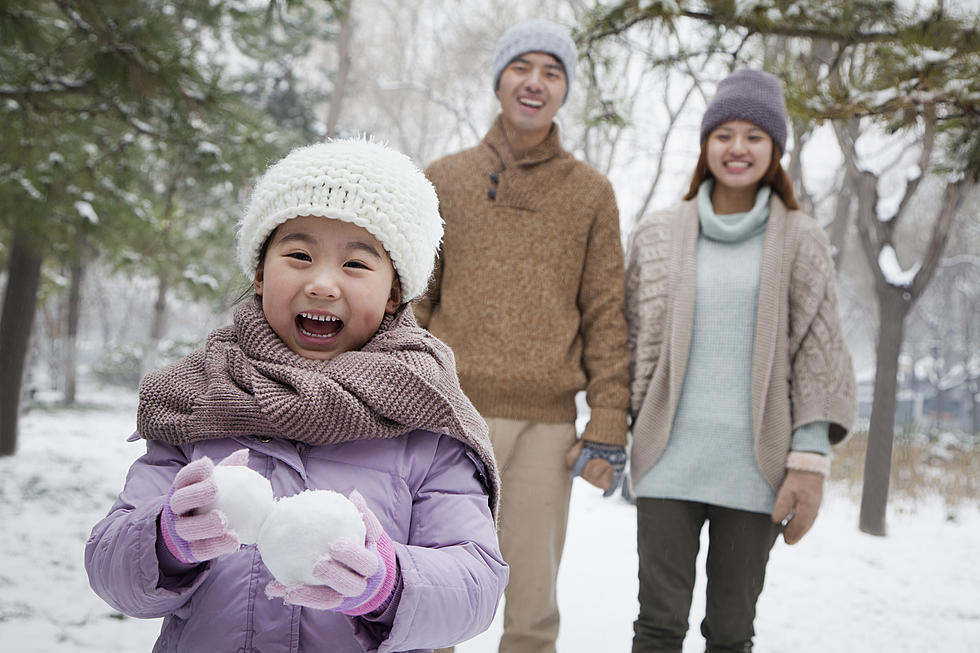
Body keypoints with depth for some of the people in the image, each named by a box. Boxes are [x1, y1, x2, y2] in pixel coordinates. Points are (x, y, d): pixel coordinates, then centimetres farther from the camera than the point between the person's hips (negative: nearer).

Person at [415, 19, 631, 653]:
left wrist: (608, 429, -1)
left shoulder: (592, 193, 9)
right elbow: (412, 303, 9)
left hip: (547, 422, 0)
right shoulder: (445, 180, 10)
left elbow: (606, 316, 6)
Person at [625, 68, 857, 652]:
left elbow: (818, 357, 2)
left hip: (754, 469, 0)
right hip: (670, 462, 1)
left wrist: (811, 460, -5)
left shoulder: (801, 242, 4)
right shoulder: (659, 236, 8)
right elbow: (633, 342, 11)